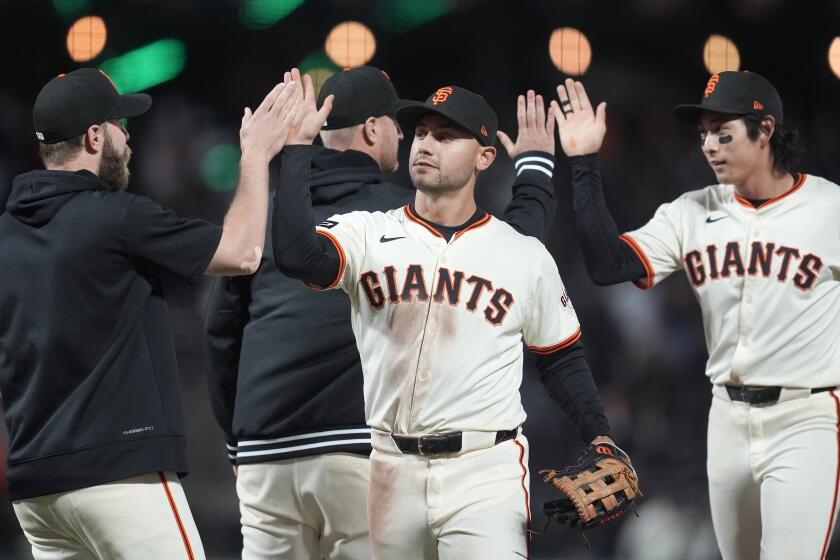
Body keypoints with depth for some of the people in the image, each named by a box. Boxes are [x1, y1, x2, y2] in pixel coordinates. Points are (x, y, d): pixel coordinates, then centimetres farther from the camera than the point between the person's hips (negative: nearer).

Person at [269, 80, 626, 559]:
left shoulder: (525, 255, 5)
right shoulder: (368, 234, 4)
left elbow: (562, 359, 13)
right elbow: (297, 255, -16)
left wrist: (599, 438, 0)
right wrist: (299, 147, -15)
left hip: (485, 470, -2)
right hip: (388, 468, 2)